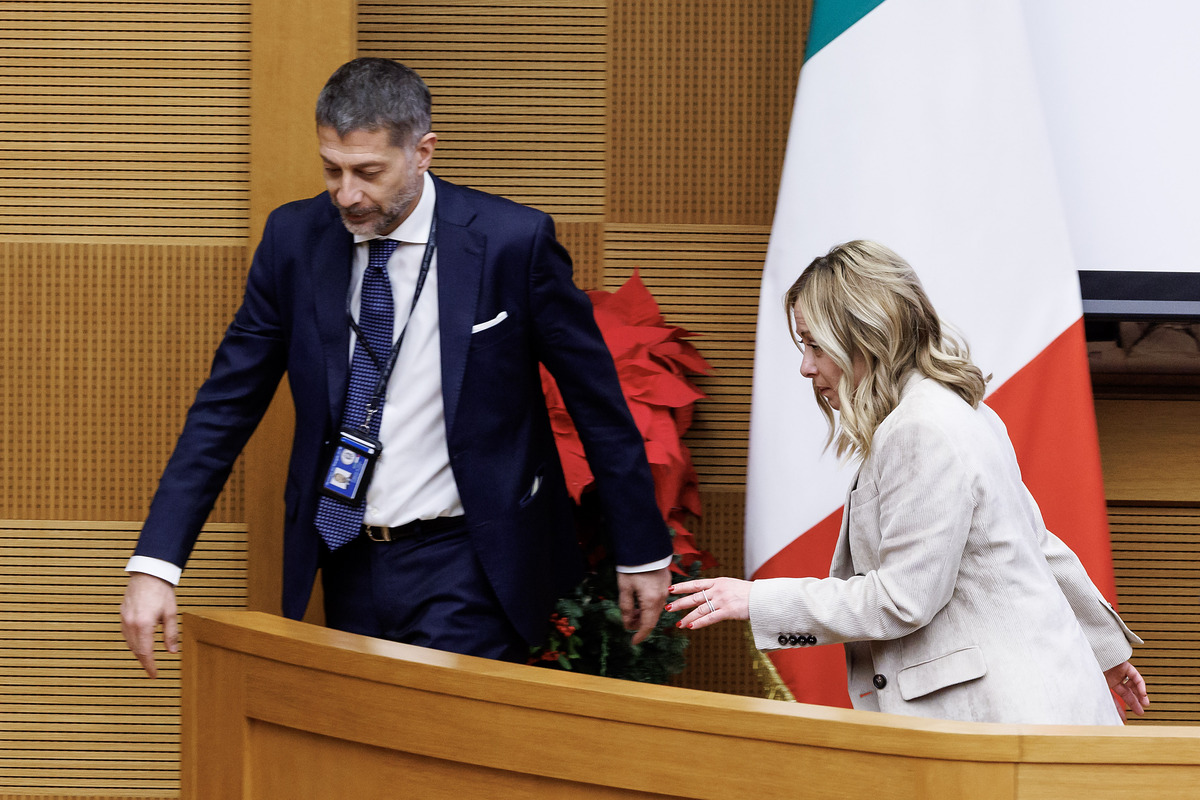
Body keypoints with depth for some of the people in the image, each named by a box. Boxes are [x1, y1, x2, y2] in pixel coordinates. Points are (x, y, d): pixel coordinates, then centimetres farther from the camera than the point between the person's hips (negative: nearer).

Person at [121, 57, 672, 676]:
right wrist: (155, 562, -6)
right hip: (348, 562, 4)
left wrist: (642, 553, 4)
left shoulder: (512, 242, -9)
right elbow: (226, 407, 3)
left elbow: (597, 402, 0)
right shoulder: (296, 238, 0)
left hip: (466, 576, -4)